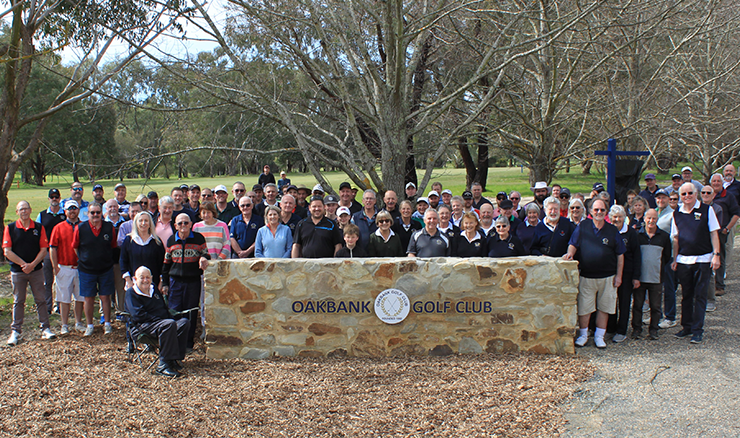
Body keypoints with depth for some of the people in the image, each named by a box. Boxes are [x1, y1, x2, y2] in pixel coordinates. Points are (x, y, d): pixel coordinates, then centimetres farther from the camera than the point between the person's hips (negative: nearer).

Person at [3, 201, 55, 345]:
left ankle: (45, 329, 10)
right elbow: (7, 252, -5)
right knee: (18, 302, 6)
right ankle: (15, 331, 13)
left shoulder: (39, 228, 3)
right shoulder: (10, 228, 0)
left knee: (41, 300, 3)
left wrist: (32, 264, -13)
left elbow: (44, 249, 0)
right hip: (17, 271, 0)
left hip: (36, 270, 1)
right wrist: (23, 264, -13)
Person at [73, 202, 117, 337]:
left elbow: (113, 247, 8)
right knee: (88, 298, 5)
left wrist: (107, 260, 10)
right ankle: (89, 326, 18)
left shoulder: (110, 228, -4)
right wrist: (82, 260, 8)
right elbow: (75, 247, 7)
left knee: (105, 297, 6)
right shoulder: (81, 229, -7)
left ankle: (107, 324, 18)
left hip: (106, 269, 0)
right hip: (86, 270, 0)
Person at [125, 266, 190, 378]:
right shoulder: (131, 293, 2)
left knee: (184, 322, -22)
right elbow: (138, 315, -11)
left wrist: (169, 317, 4)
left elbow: (165, 309, 27)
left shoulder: (154, 290, 25)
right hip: (143, 326, -7)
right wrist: (160, 319, -17)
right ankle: (163, 365, -37)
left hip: (162, 322, 7)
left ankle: (174, 359, -27)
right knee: (169, 324, -36)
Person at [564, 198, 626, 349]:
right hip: (586, 276, -1)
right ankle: (583, 335, 18)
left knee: (604, 308, 6)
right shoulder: (583, 226, 3)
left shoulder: (612, 230, 4)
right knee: (584, 308, 1)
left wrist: (618, 275, 2)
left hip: (607, 277, 1)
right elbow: (573, 244, 5)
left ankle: (599, 336, 19)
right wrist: (570, 253, -18)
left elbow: (620, 255, 6)